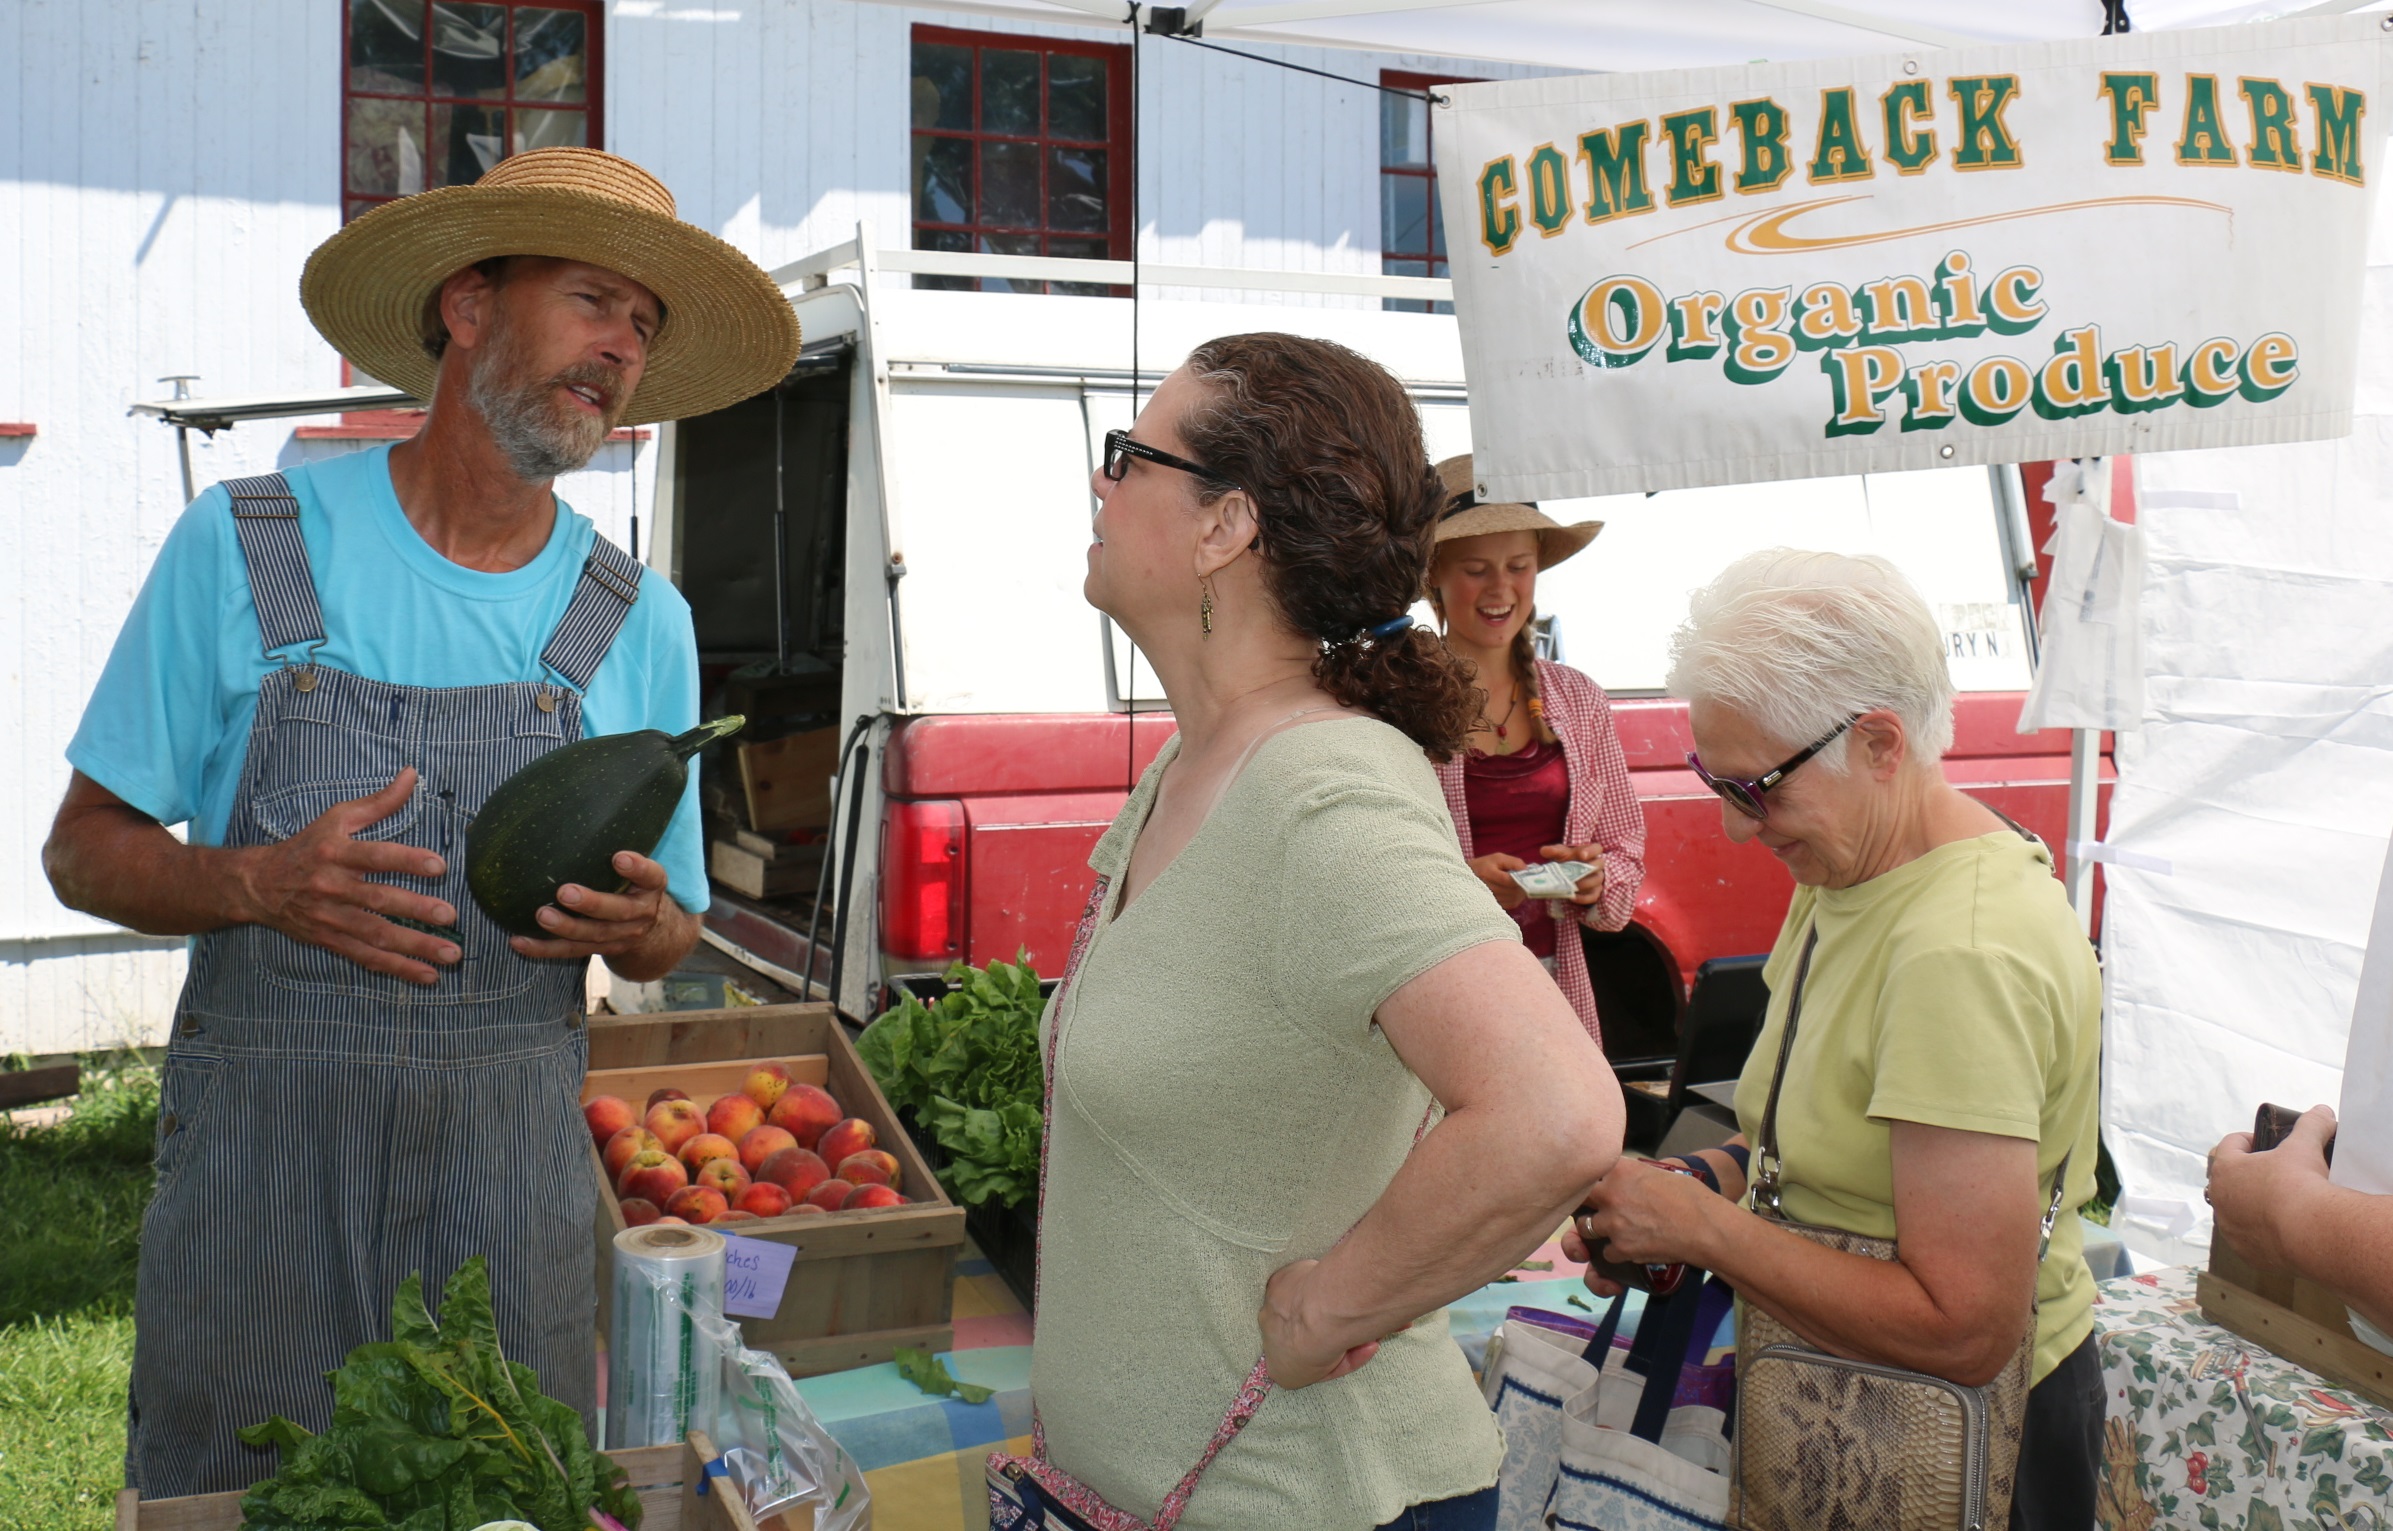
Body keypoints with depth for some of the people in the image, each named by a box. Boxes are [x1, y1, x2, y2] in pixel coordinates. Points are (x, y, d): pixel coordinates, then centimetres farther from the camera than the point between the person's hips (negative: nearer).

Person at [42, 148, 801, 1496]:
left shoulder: (642, 623, 3)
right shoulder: (244, 546, -2)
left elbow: (668, 935, 11)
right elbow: (88, 848, 2)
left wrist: (635, 920, -13)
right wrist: (264, 883, -17)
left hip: (512, 1157, 2)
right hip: (260, 1139, -1)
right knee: (226, 1500, 9)